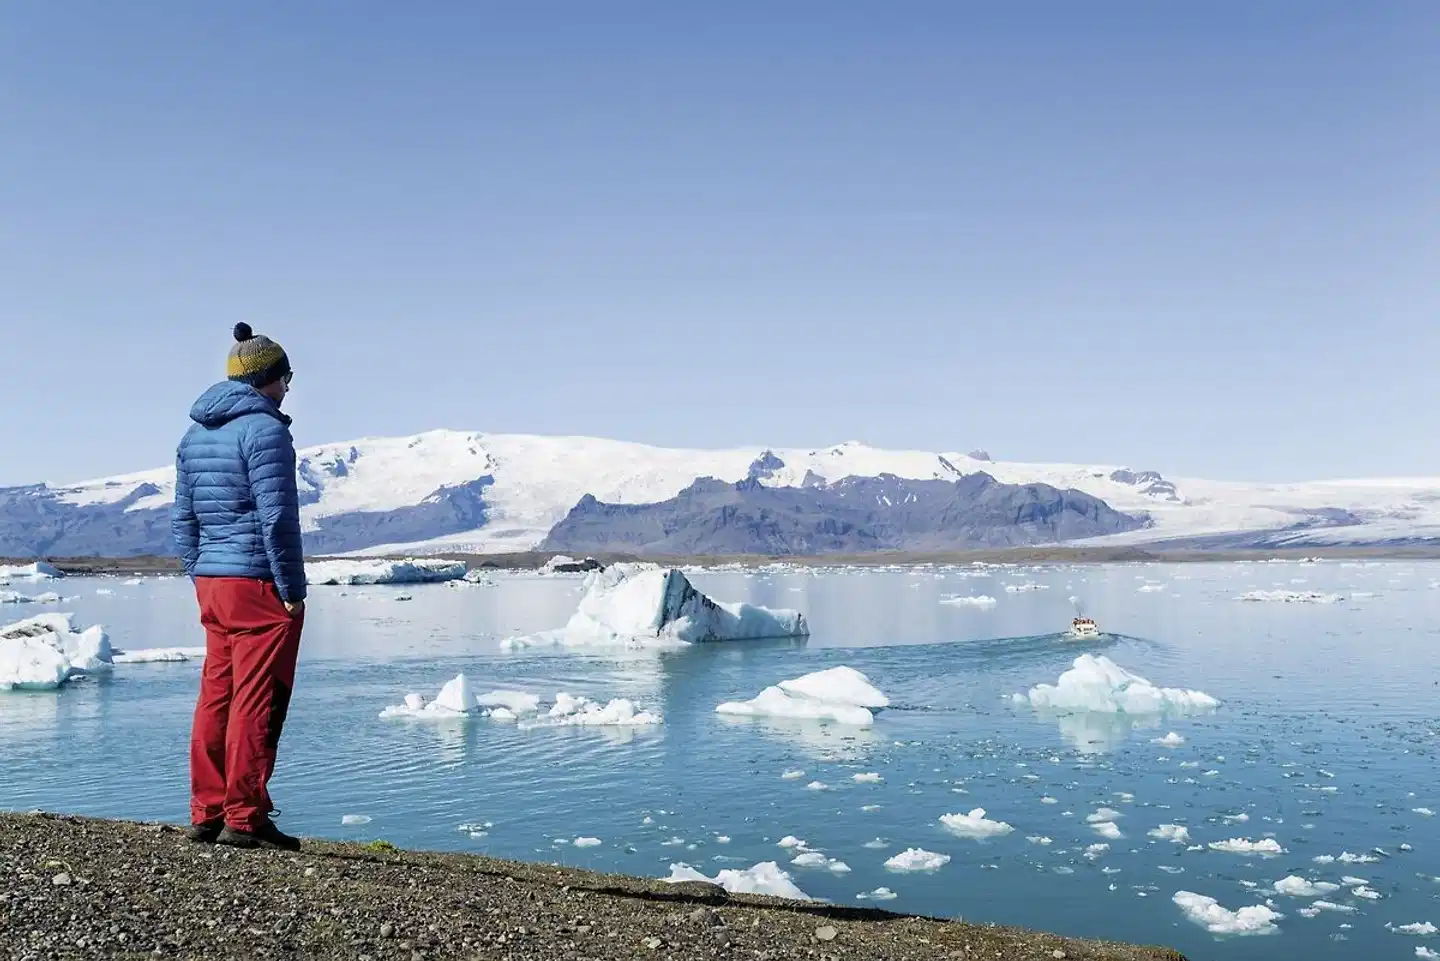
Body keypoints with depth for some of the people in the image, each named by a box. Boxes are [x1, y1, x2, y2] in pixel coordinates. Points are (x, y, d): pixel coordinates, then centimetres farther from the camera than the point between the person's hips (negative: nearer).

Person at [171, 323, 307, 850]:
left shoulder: (195, 434, 15)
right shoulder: (264, 429, -11)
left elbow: (183, 519, 17)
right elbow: (277, 518, -17)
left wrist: (200, 578, 20)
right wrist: (292, 589, -12)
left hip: (212, 585, 8)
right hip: (259, 585, -8)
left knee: (215, 698, 13)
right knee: (257, 703, -3)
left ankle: (206, 814, 18)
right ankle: (243, 819, 1)